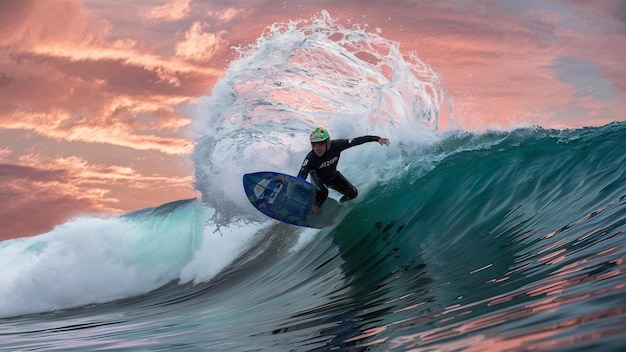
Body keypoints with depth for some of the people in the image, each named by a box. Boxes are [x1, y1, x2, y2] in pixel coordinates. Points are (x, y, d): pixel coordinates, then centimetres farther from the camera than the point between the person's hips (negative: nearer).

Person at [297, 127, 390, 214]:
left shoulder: (336, 146, -34)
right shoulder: (310, 159, -39)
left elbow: (356, 141, -26)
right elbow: (301, 177, -44)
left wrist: (376, 138, -25)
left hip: (333, 176, 4)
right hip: (317, 177, -3)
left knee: (353, 193, -4)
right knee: (322, 192, -33)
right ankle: (315, 208, -2)